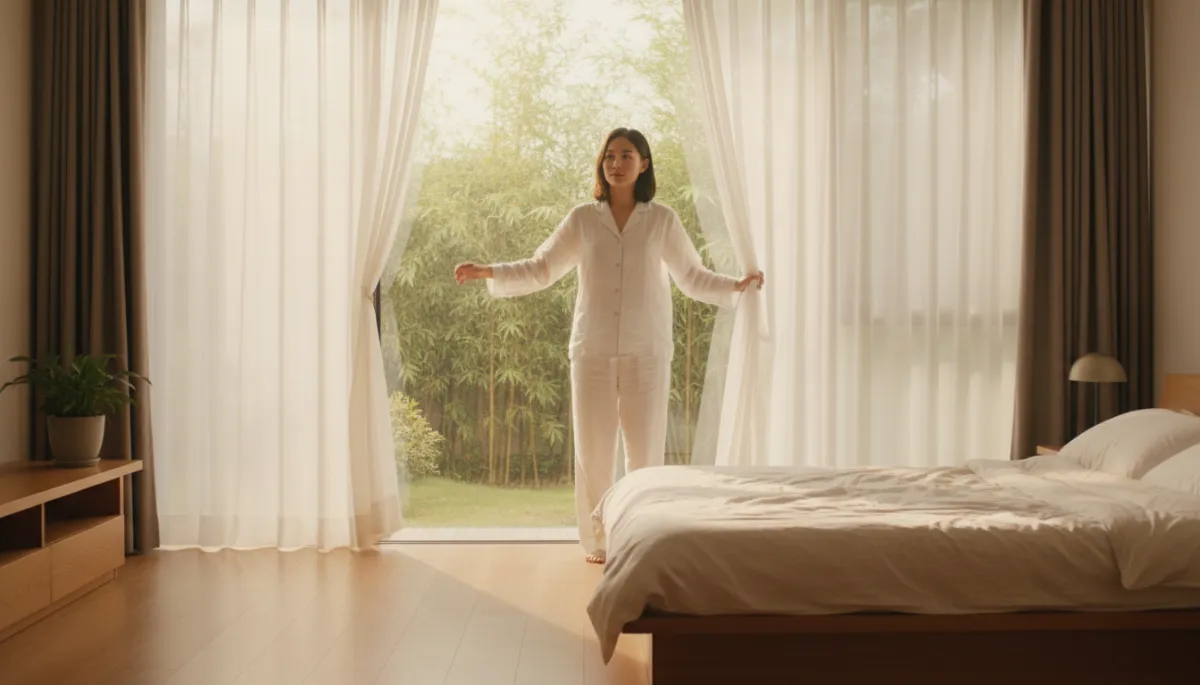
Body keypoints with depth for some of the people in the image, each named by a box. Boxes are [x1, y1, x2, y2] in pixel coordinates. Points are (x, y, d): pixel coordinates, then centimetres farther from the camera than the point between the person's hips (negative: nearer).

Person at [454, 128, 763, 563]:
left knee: (645, 449, 2)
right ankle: (597, 540, 17)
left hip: (647, 351, 0)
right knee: (593, 447, 4)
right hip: (593, 351, 1)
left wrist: (736, 286, -4)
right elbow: (540, 270, 7)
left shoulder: (662, 220, 4)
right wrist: (488, 273, -3)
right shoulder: (583, 219, 5)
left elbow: (693, 277, 10)